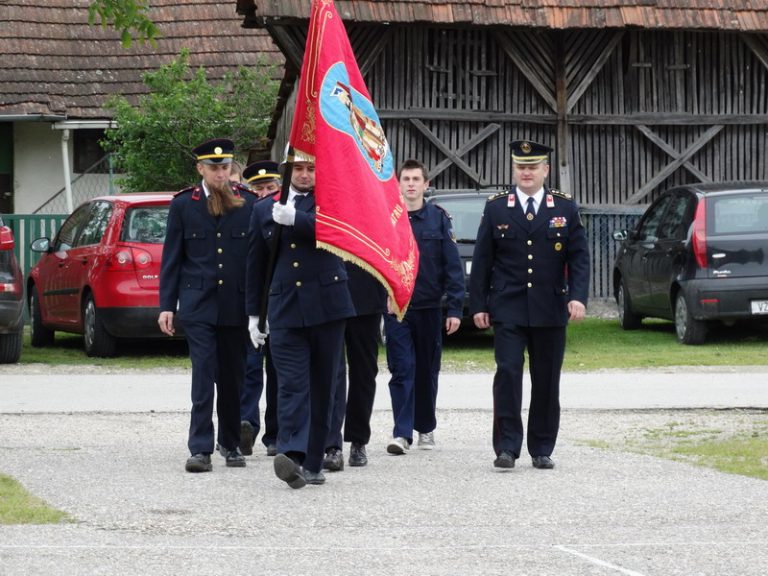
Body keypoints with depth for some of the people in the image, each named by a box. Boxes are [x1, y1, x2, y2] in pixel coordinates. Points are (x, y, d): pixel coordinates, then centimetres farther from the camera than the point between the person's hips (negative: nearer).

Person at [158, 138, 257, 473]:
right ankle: (200, 449, -10)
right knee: (203, 375, -9)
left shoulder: (247, 203, 5)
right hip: (199, 305, -1)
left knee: (233, 378, 9)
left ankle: (231, 444, 22)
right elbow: (171, 258, 6)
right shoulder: (183, 205, 5)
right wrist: (166, 305, 0)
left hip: (236, 305, 2)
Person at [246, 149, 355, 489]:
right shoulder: (264, 210, 13)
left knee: (323, 387, 3)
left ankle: (313, 462, 9)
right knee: (292, 385, -11)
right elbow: (256, 265, 17)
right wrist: (253, 314, 16)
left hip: (327, 307, -1)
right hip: (285, 310, 1)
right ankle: (292, 455, -25)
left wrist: (295, 219, -23)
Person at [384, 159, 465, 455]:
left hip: (429, 308, 1)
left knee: (427, 371, 11)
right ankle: (402, 433, -9)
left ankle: (426, 427, 25)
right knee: (402, 370, -7)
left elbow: (452, 266, 2)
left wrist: (454, 309, -4)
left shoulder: (438, 219, 2)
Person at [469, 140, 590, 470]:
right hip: (508, 310, -1)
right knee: (508, 373, -11)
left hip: (550, 311, 1)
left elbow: (579, 257, 5)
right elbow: (482, 261, 6)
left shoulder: (565, 208, 7)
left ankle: (542, 449, 13)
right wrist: (478, 305, 0)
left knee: (546, 381, 5)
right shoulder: (496, 208, 6)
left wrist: (577, 297, -9)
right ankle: (507, 447, -9)